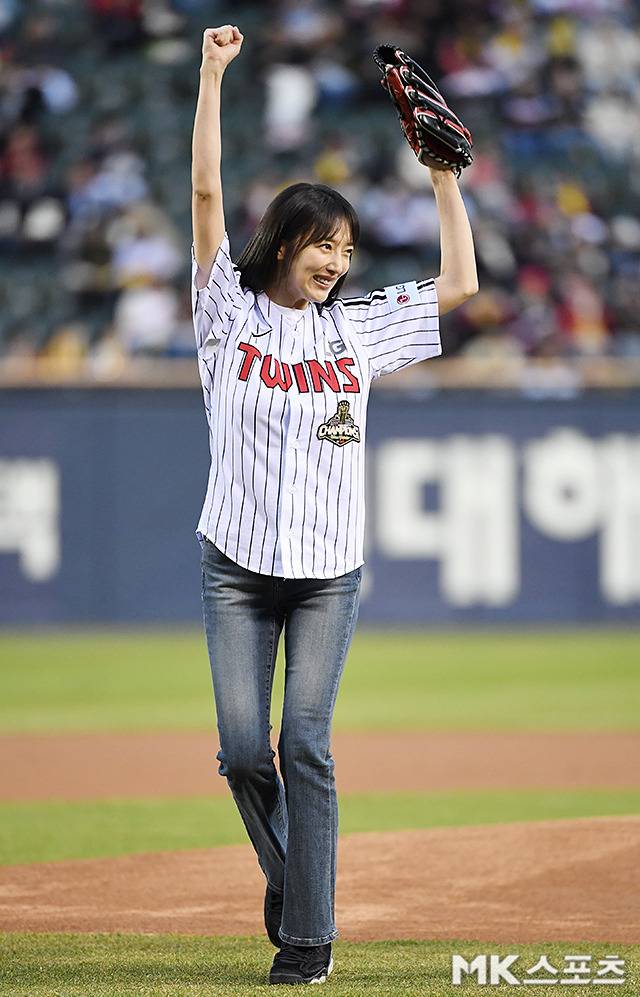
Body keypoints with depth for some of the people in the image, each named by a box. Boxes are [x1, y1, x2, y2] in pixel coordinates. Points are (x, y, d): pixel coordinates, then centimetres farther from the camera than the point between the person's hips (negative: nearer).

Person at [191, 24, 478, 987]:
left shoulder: (358, 328, 11)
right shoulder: (230, 312, 3)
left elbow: (459, 285, 12)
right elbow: (206, 193, -5)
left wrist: (444, 172, 9)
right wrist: (213, 75, -9)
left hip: (330, 571, 1)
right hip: (238, 564, -1)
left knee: (305, 746, -7)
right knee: (244, 748, -5)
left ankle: (308, 935, -6)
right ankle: (287, 875, 21)